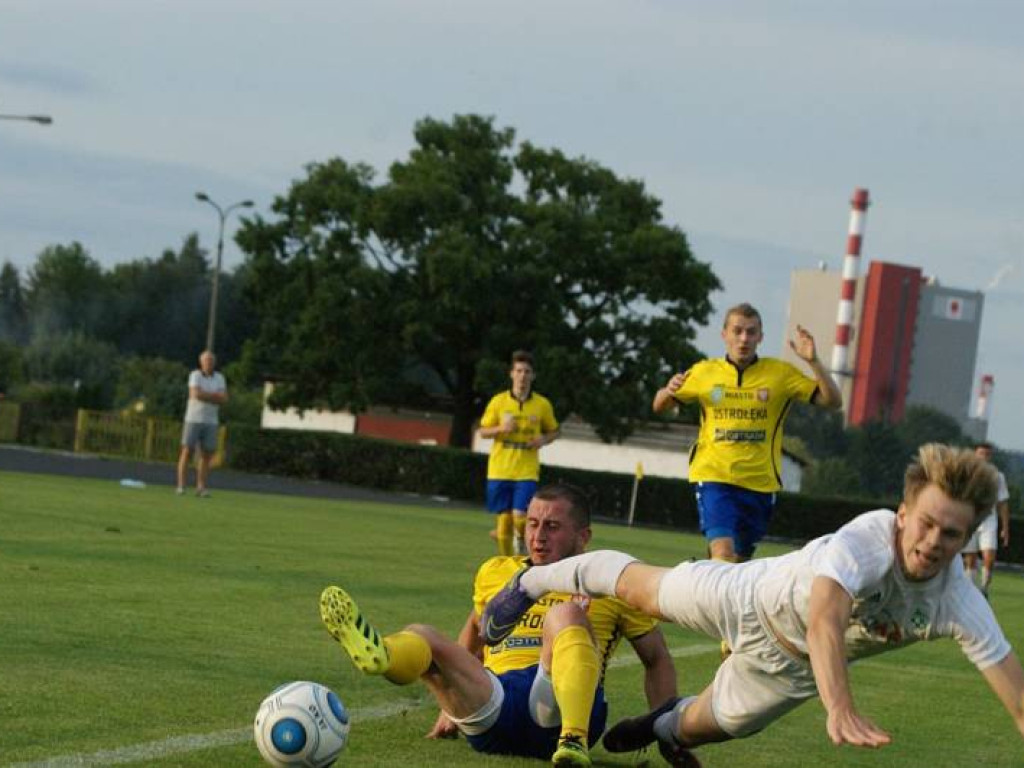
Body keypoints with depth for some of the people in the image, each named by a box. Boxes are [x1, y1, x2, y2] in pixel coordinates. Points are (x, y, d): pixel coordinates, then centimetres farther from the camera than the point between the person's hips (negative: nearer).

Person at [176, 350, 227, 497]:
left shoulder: (219, 378, 6)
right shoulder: (195, 375, -7)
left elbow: (224, 399, -5)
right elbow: (196, 394, -22)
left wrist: (205, 395, -15)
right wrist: (214, 396, -11)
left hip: (211, 422, 4)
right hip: (193, 420, -4)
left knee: (206, 456, 2)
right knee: (187, 452, -6)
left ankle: (201, 488, 6)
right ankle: (181, 487, -5)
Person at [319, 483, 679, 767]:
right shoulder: (496, 573, 25)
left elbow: (657, 660, 20)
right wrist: (451, 702, 31)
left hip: (558, 710, -3)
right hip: (489, 704, 3)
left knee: (565, 613, -29)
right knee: (420, 637, -24)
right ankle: (378, 653, -63)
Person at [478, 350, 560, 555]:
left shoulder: (542, 405, 2)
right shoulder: (498, 401, 1)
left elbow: (554, 431, 15)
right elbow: (483, 431, 7)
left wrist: (544, 439, -8)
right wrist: (501, 428, -14)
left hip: (527, 471, -1)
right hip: (499, 470, 1)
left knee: (520, 518, -15)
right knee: (504, 519, 2)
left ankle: (521, 539, 18)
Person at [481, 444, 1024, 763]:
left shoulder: (960, 606, -32)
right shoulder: (866, 539, -44)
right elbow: (824, 621, -60)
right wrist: (840, 710, -75)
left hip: (790, 664, 3)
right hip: (752, 599, -3)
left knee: (699, 726, 19)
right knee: (641, 588, 20)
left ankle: (665, 729, 58)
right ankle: (535, 582, 50)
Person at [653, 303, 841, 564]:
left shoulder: (781, 373, 1)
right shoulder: (704, 372, 4)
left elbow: (833, 401, -5)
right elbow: (659, 406, 15)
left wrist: (813, 362, -20)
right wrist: (669, 390, -9)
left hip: (760, 483, 2)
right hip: (714, 477, -2)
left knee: (740, 559, 14)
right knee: (723, 552, -21)